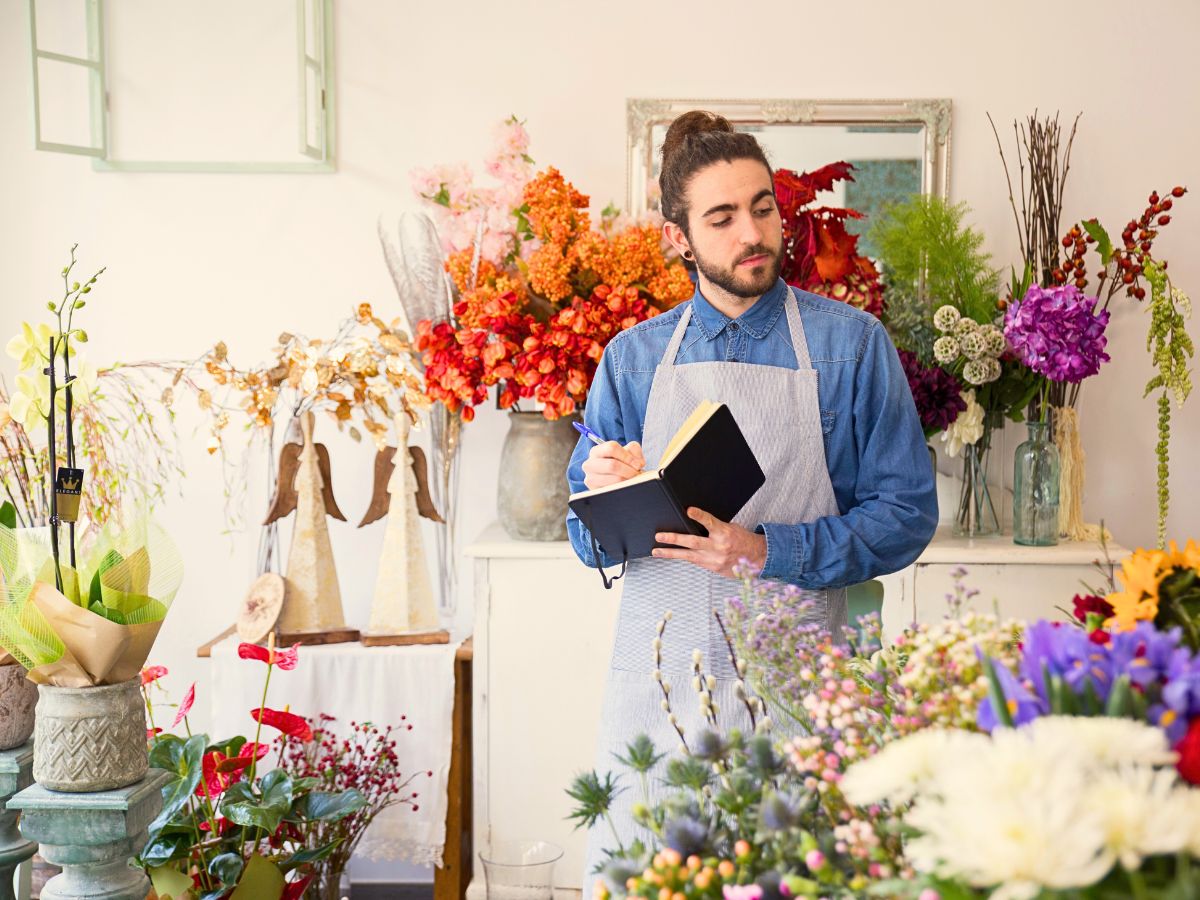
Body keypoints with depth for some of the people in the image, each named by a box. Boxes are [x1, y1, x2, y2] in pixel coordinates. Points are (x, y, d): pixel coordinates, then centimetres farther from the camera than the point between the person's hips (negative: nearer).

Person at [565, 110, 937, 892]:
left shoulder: (851, 343, 2)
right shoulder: (633, 358, 9)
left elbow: (907, 513, -2)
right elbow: (592, 541, 12)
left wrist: (772, 552, -15)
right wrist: (607, 491, -10)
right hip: (658, 675, 2)